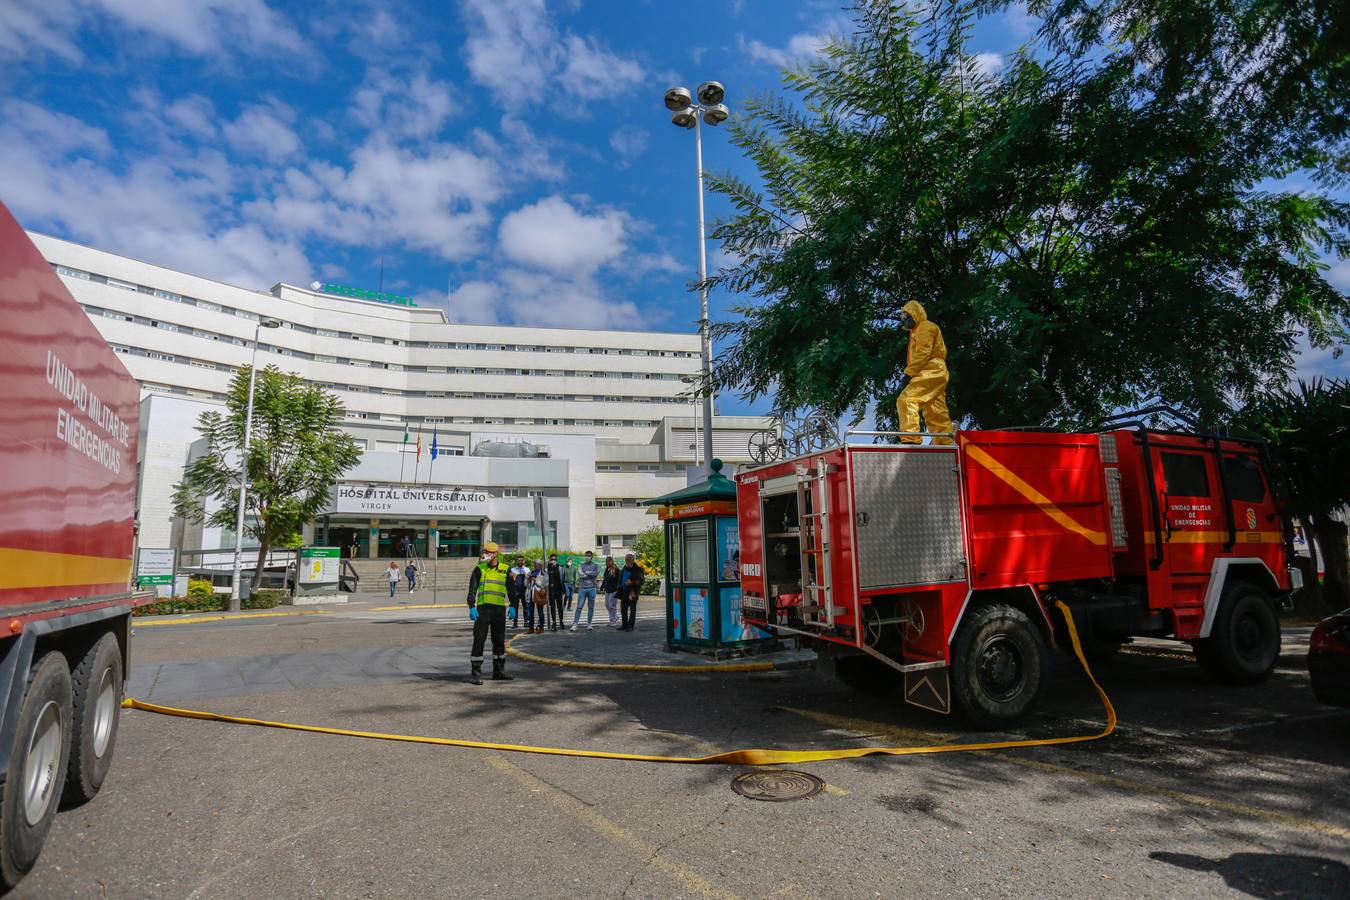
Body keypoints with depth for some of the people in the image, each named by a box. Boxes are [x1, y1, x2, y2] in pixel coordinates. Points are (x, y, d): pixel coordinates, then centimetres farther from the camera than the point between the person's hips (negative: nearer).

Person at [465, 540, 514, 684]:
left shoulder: (506, 569, 6)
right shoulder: (479, 569, 2)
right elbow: (472, 589, -2)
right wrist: (472, 607, -13)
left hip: (500, 609, 2)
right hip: (483, 608, -2)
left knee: (499, 641, 10)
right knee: (479, 640, -4)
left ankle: (499, 671, 21)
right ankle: (475, 673, 2)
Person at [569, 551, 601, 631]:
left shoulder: (596, 565, 7)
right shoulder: (581, 565, 9)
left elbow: (597, 573, -13)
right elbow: (580, 574, -8)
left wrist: (587, 573, -6)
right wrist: (591, 574, -8)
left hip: (592, 588, 0)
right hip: (582, 588, 0)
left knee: (591, 607, 5)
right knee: (579, 606, -4)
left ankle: (589, 624, 13)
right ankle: (575, 624, -2)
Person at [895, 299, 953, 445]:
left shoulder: (926, 327, 1)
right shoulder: (917, 332, 31)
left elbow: (923, 353, -13)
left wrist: (908, 373, -19)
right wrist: (909, 375, 12)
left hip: (931, 373, -10)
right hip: (935, 376, 10)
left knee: (906, 400, -24)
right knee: (937, 415, 6)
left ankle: (911, 438, -35)